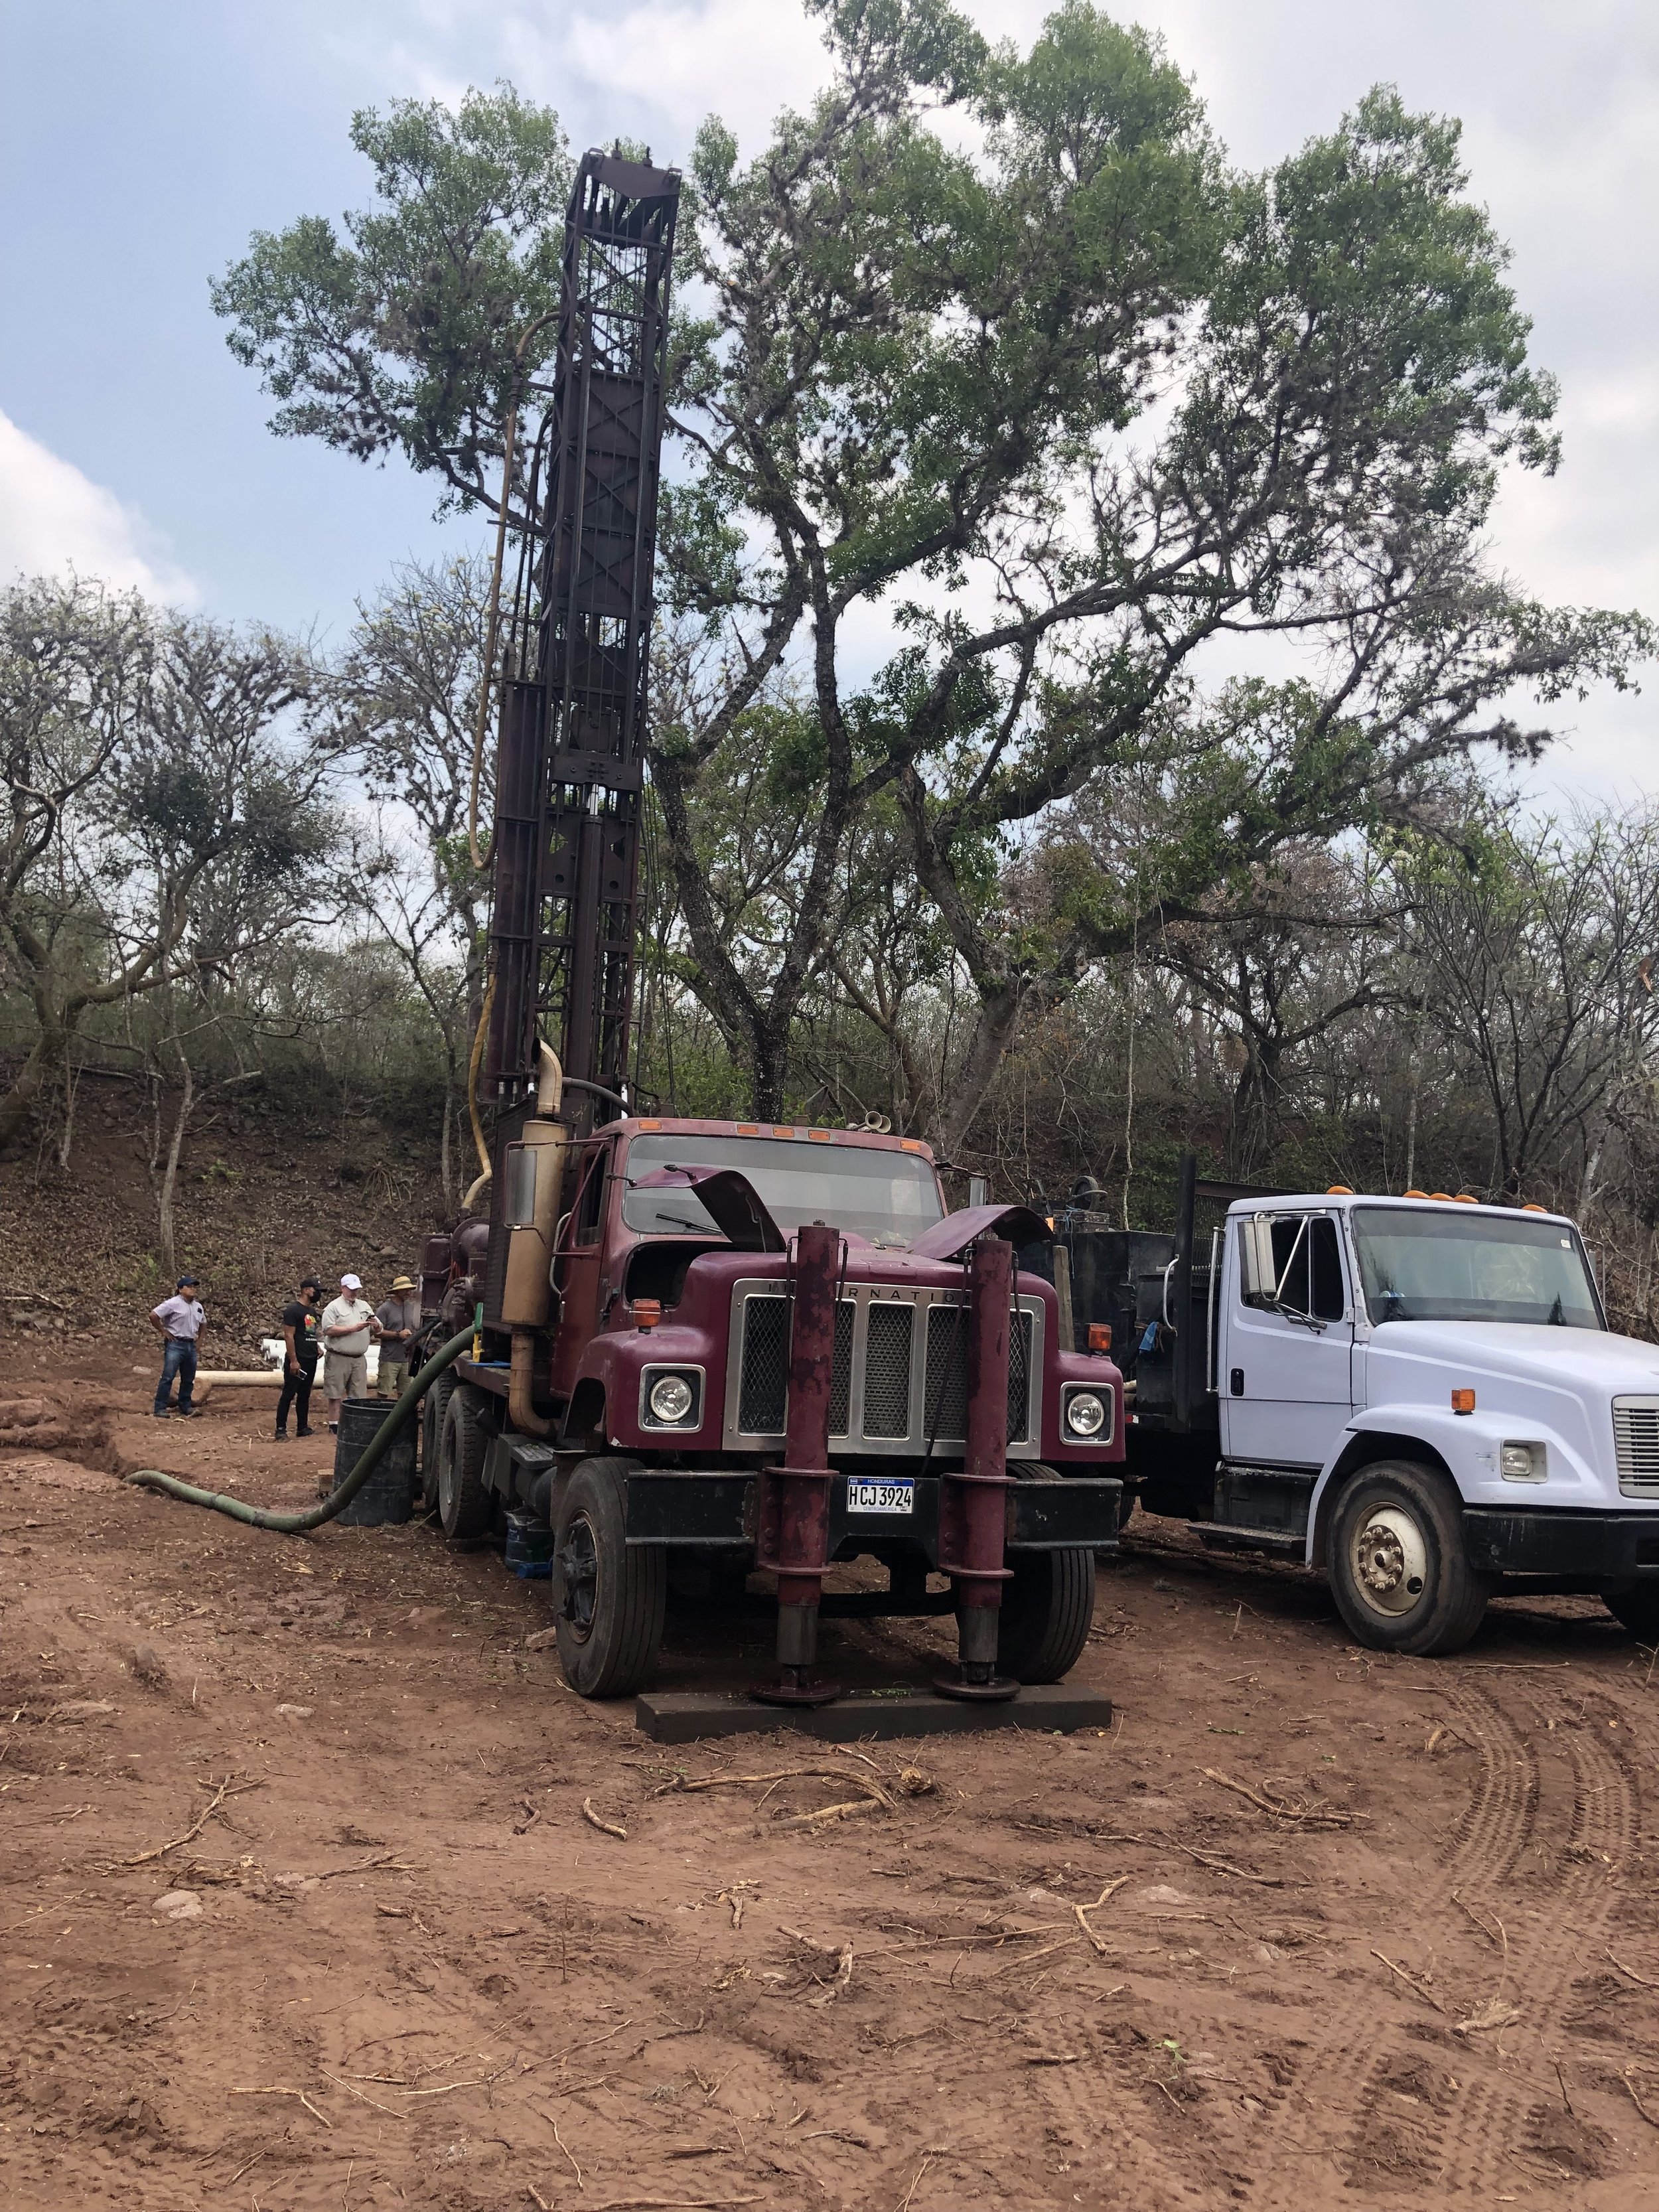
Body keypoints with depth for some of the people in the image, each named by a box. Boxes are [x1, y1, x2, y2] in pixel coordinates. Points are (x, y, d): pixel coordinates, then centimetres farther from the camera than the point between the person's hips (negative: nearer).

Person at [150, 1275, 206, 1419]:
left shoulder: (198, 1306, 13)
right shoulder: (173, 1303, -10)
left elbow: (202, 1322, 32)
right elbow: (153, 1315, -15)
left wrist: (198, 1335, 16)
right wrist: (163, 1331, -10)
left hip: (191, 1345, 7)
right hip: (175, 1344, -7)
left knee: (188, 1379, 12)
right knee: (168, 1377, -9)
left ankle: (185, 1407, 22)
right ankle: (160, 1408, -8)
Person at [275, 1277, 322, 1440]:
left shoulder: (313, 1311, 16)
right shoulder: (293, 1310, -10)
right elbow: (288, 1336, -15)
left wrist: (317, 1347, 10)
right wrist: (293, 1361, -19)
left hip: (311, 1361, 8)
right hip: (297, 1362, -8)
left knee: (304, 1396, 13)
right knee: (288, 1395, -5)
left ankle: (303, 1427, 18)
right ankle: (281, 1430, -1)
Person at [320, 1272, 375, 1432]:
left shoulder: (365, 1306, 16)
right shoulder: (333, 1307, -2)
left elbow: (376, 1331, 17)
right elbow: (329, 1330, -15)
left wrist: (374, 1325, -7)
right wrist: (353, 1329, -16)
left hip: (359, 1359, 5)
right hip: (338, 1358, -5)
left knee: (359, 1395, 5)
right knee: (336, 1394, 0)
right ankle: (334, 1425, 7)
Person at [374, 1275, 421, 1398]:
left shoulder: (411, 1307, 14)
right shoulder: (386, 1308, -5)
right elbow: (378, 1332, -9)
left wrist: (414, 1336, 3)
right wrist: (398, 1335, -15)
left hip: (406, 1359, 6)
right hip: (389, 1359, -6)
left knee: (404, 1394, 8)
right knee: (383, 1393, -7)